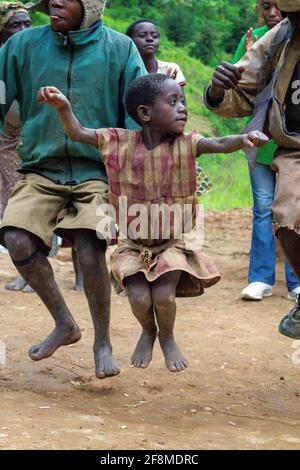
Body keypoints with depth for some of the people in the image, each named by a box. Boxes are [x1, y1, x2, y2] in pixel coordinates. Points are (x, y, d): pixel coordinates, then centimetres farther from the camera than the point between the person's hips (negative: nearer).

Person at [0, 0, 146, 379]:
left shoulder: (119, 49, -1)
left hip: (97, 170, -2)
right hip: (41, 168, 2)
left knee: (90, 248, -21)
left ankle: (103, 343, 3)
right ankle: (64, 324, 4)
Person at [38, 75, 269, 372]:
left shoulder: (185, 145, -10)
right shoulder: (120, 142, -7)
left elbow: (220, 144, -27)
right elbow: (77, 133, -2)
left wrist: (244, 139, -49)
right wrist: (63, 107, -21)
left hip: (174, 241, -1)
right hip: (133, 243, 1)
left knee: (163, 295, -16)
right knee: (139, 297, -14)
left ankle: (167, 337, 19)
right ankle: (148, 332, 24)